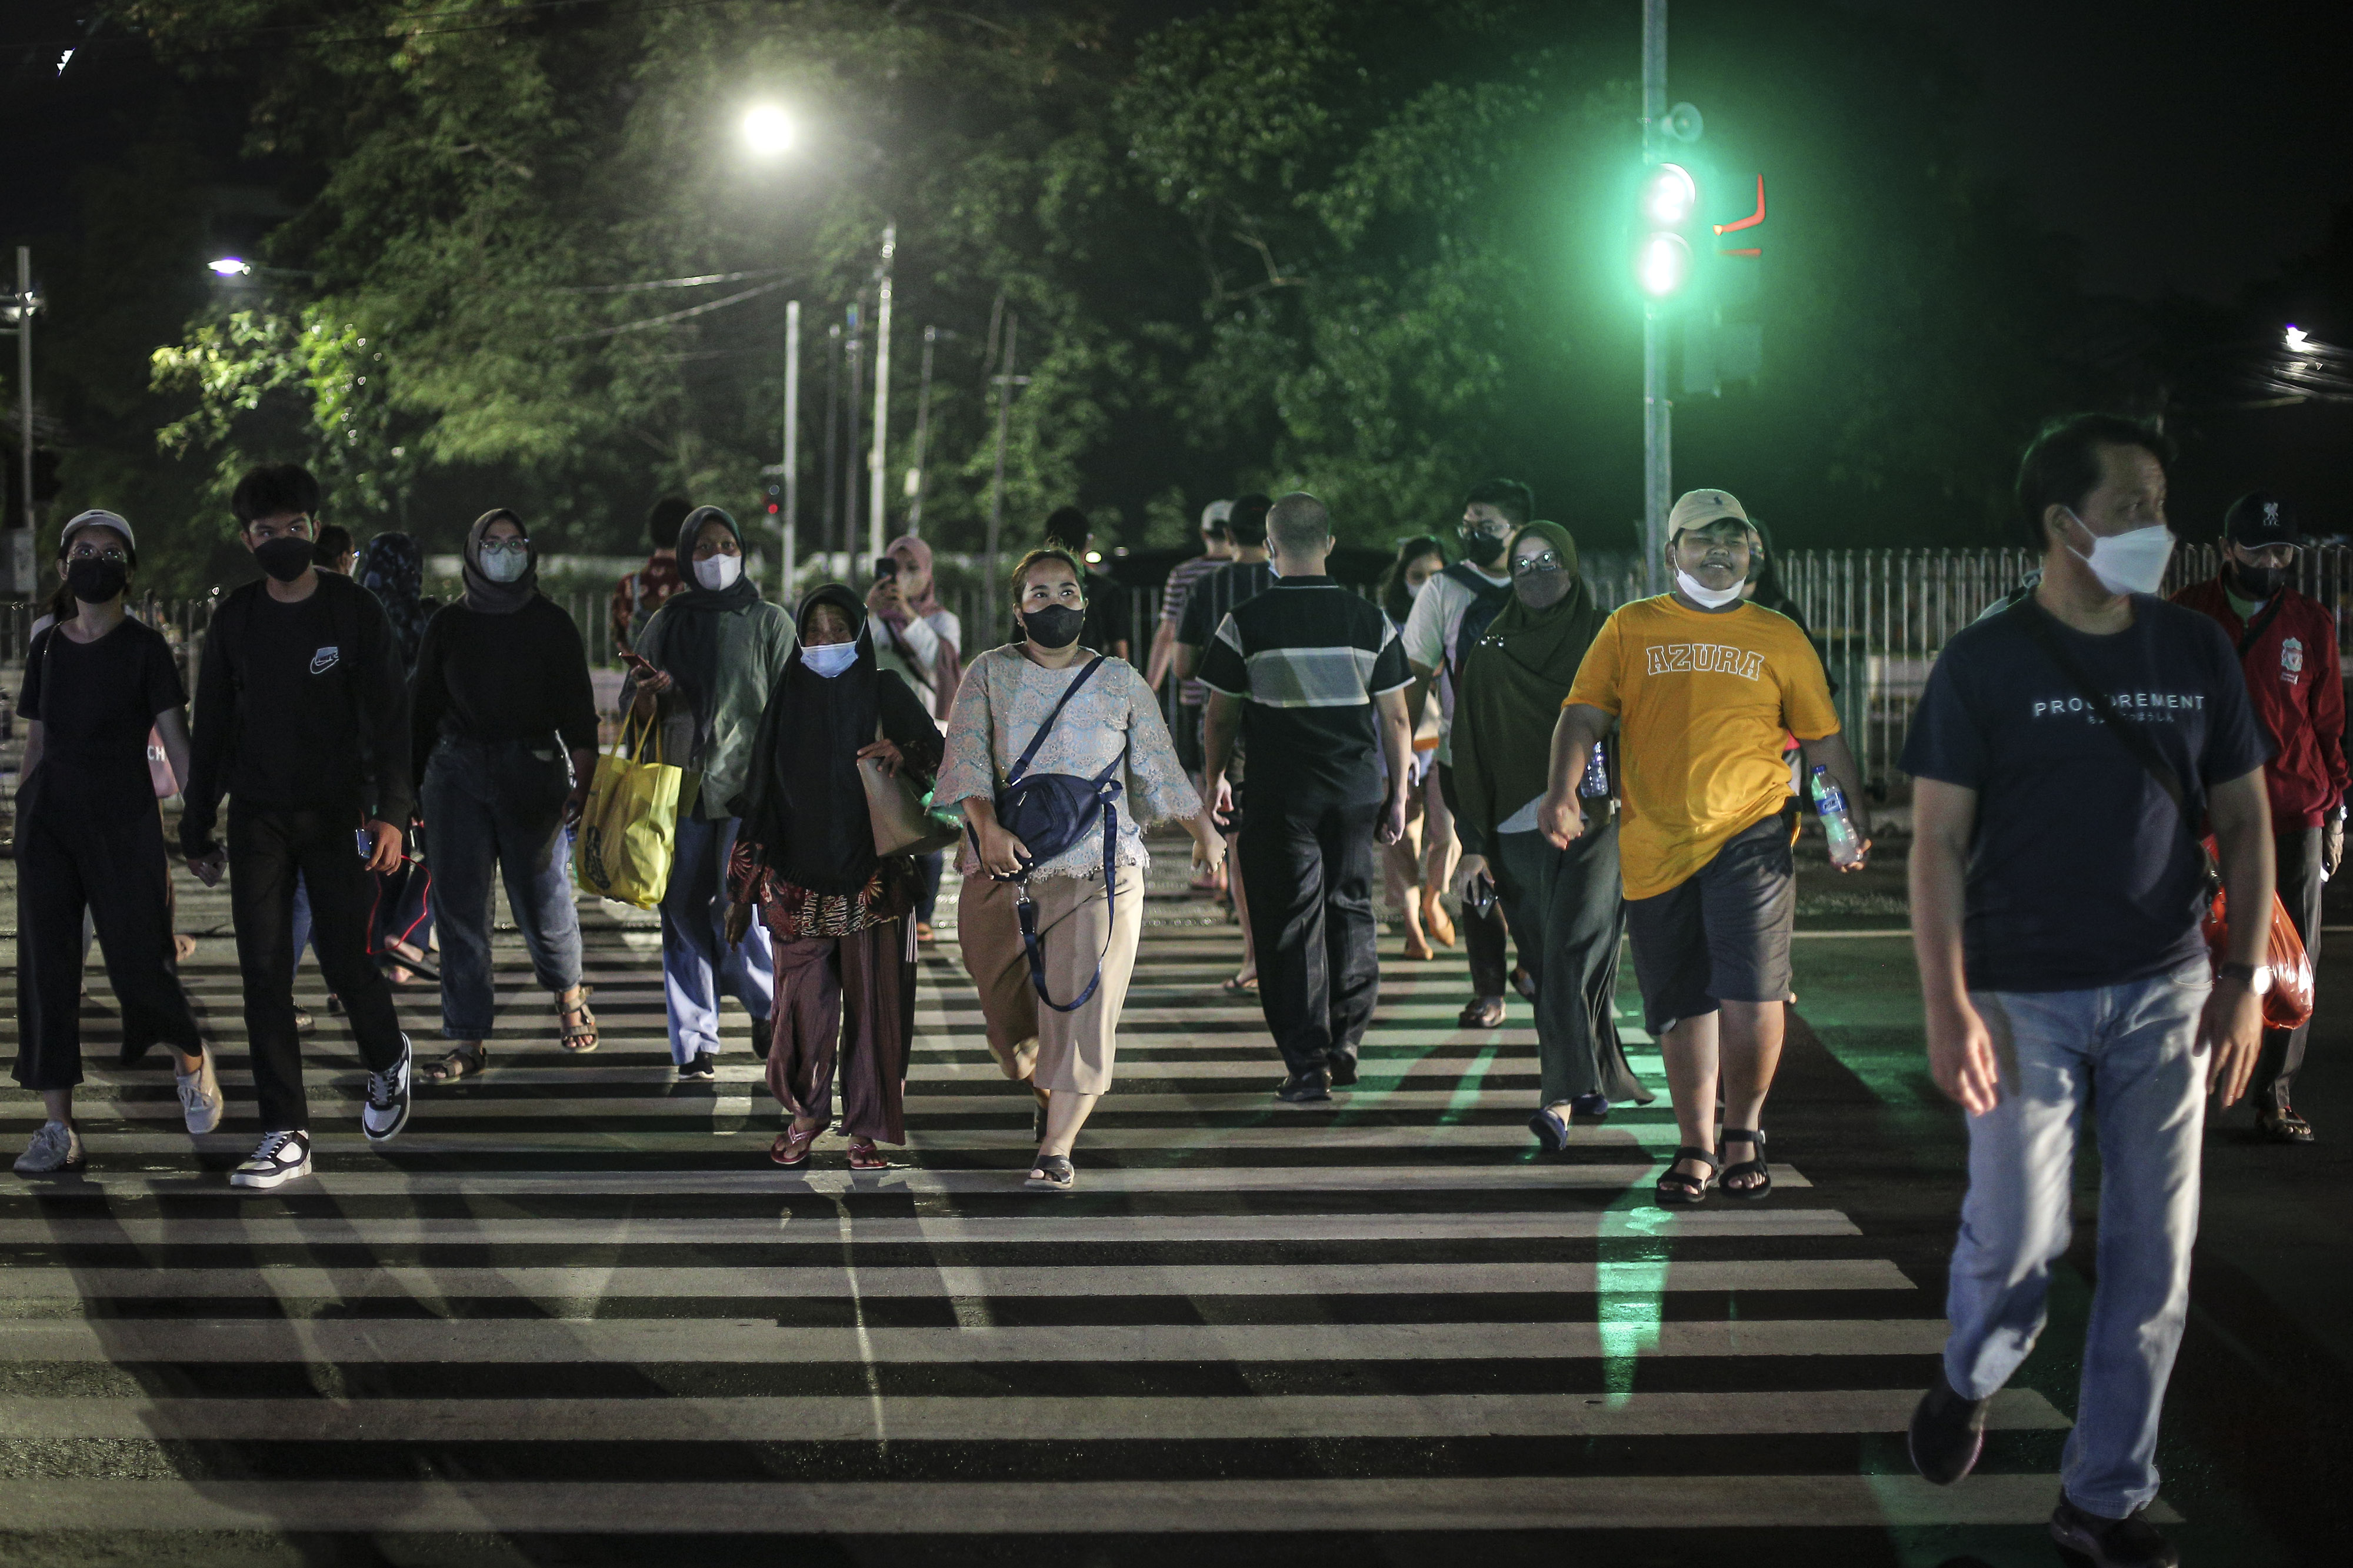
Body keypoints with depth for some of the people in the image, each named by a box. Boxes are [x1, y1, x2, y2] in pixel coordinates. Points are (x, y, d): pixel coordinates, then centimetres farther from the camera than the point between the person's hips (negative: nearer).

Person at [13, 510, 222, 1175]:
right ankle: (58, 1127, 1)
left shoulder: (145, 647, 0)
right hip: (49, 820, 4)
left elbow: (176, 739, -6)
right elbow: (36, 742, 16)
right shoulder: (47, 647, 11)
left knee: (140, 964, -6)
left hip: (124, 821, -4)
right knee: (46, 967, -2)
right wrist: (21, 822, 12)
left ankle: (190, 1057, 26)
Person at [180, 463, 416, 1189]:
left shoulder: (354, 611, -2)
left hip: (337, 811, -2)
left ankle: (387, 1059, 31)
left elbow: (388, 719, -5)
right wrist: (196, 829, 10)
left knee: (345, 961, -3)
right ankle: (286, 1136, -1)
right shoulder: (235, 619, 6)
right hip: (257, 818, 2)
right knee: (264, 974, -5)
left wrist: (391, 813, -16)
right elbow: (211, 728, 11)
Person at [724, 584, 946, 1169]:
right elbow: (760, 797, 9)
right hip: (799, 880, 1)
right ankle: (806, 1114, 20)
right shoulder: (788, 702, 8)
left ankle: (866, 1127, 10)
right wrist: (744, 889, 6)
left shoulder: (886, 693, 3)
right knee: (804, 1001, 1)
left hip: (871, 877, -1)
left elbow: (940, 756, -4)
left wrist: (902, 755, -27)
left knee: (872, 1000, -1)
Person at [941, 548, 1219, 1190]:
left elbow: (1159, 769, 15)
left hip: (1097, 867, -1)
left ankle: (1057, 1146, -7)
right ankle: (1047, 1095, 38)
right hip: (1004, 866, 1)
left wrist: (1204, 831, 13)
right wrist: (988, 827, -21)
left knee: (1082, 1000, -11)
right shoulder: (989, 673, 6)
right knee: (1006, 1001, 8)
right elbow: (967, 758, -6)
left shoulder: (1120, 681, 9)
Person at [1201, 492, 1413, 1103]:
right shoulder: (1371, 621, 1)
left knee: (1291, 922, 2)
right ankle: (1344, 1044, 22)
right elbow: (1395, 717, 4)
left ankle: (1307, 1064, -1)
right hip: (1358, 788, 3)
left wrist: (1214, 779, 18)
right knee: (1350, 911, 17)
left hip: (1281, 793, -3)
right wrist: (1399, 793, 13)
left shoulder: (1244, 623, -6)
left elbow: (1221, 716, 2)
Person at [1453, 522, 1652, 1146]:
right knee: (1552, 960, 8)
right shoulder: (1489, 652, 9)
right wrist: (1474, 840, 3)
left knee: (1571, 953, -14)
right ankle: (1595, 1082, 25)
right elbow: (1473, 748, 8)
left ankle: (1561, 1099, -20)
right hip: (1521, 827, 3)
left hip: (1596, 819, -3)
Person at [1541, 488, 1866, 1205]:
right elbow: (1584, 715, 4)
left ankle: (1744, 1132, 7)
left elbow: (1823, 737, 15)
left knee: (1751, 990, -13)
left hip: (1750, 832, -1)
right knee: (1682, 1005, 7)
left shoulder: (1779, 638, 11)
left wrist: (1857, 816, 5)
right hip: (1654, 844, 1)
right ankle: (1697, 1146, 20)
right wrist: (1563, 789, -12)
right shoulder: (1630, 629, 10)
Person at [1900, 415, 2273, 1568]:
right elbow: (1937, 842, -6)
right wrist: (1947, 1007, -13)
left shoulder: (2196, 652, 5)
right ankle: (1970, 1383, 34)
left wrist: (2245, 977, 2)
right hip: (2028, 998, -3)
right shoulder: (1984, 664, -6)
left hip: (2165, 994, 3)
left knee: (2154, 1257, 3)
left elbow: (2244, 819, 10)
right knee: (2018, 1234, -1)